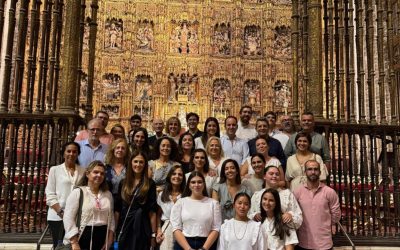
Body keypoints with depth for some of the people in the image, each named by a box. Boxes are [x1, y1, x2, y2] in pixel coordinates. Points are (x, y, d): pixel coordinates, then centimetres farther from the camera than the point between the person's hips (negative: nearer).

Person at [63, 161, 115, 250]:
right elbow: (68, 218, -10)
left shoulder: (108, 194, 12)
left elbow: (111, 219, 13)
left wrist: (109, 241, 4)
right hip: (83, 238, -5)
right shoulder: (77, 192, -4)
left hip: (102, 238, 5)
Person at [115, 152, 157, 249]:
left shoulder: (150, 184, -2)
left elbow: (152, 211, -5)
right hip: (124, 227, 3)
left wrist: (153, 233, -7)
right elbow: (117, 209, 7)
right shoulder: (123, 183, 7)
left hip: (142, 227, -2)